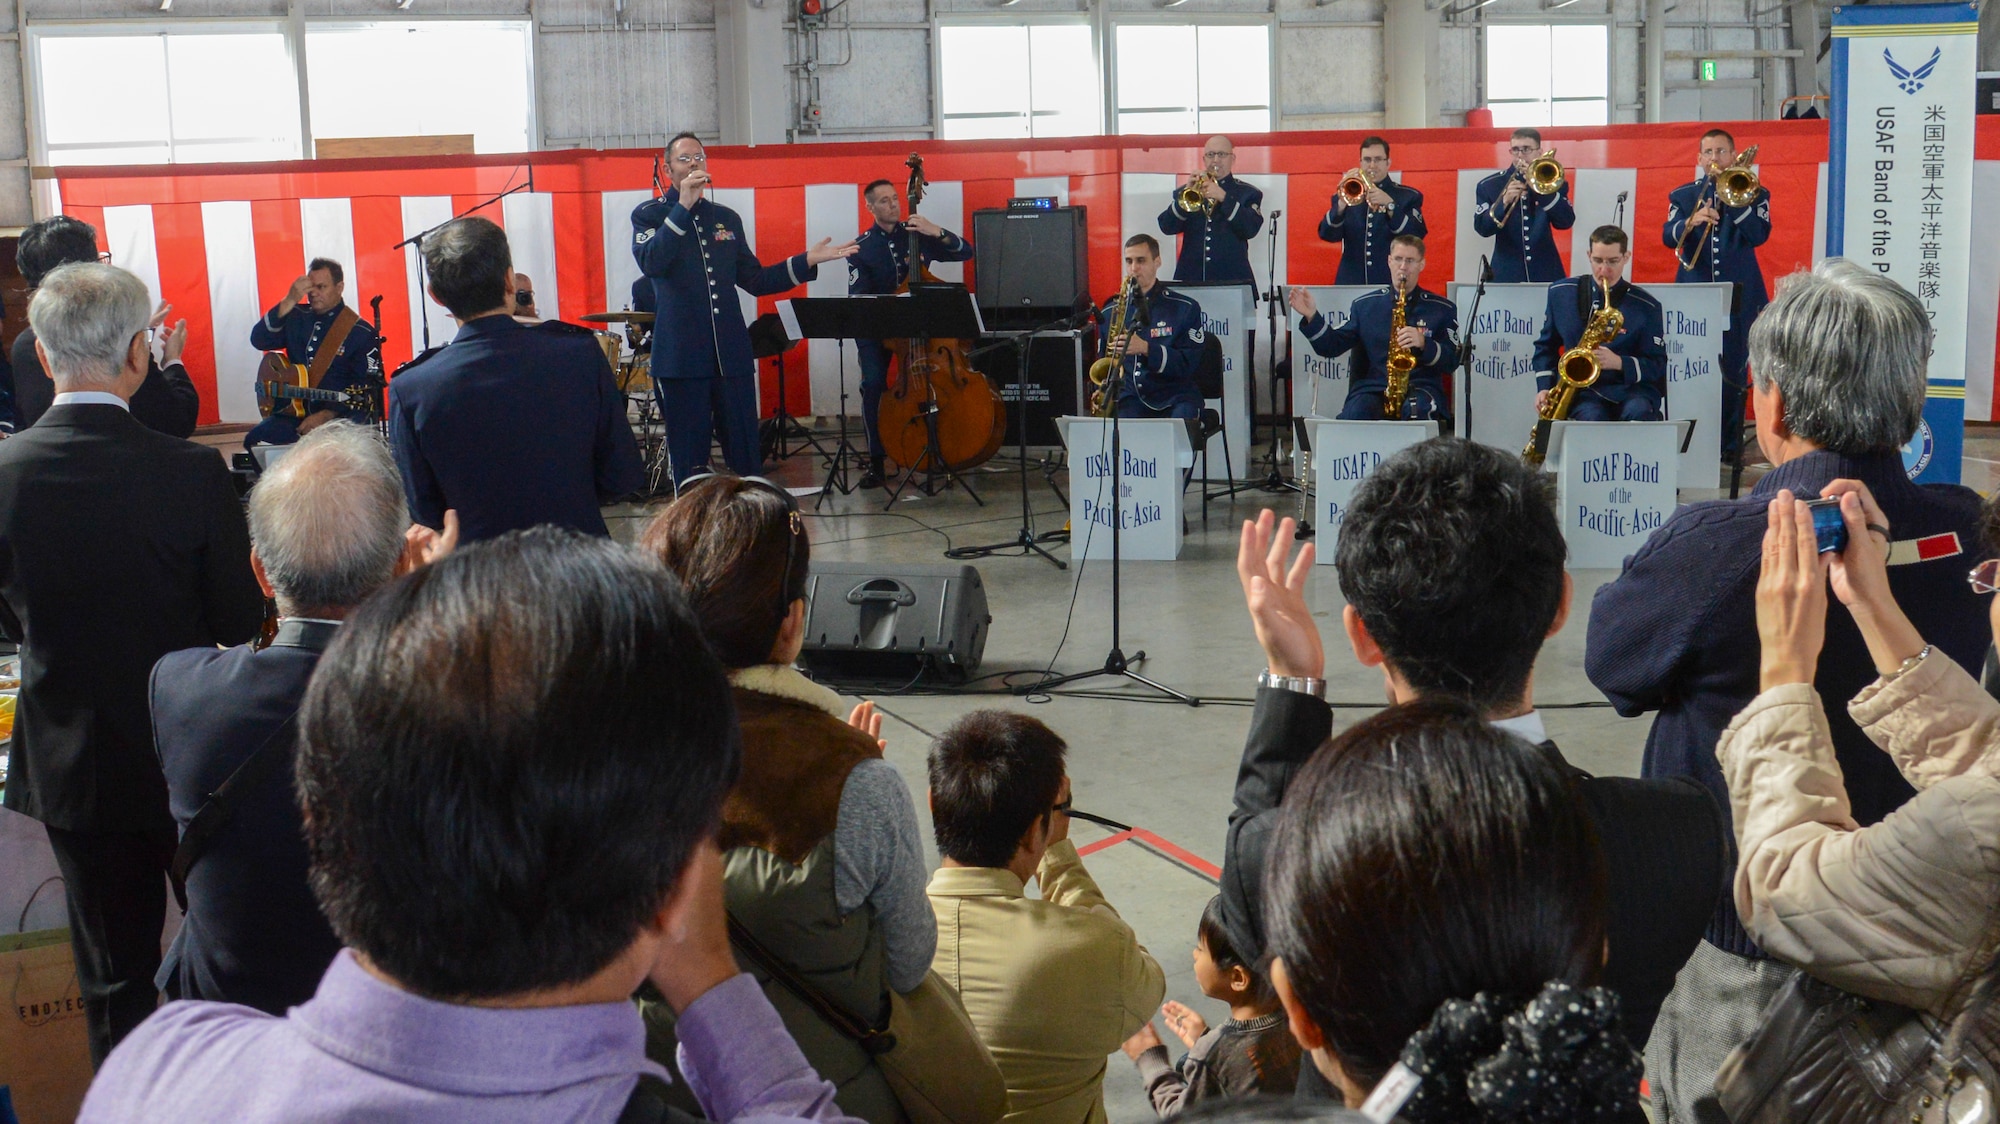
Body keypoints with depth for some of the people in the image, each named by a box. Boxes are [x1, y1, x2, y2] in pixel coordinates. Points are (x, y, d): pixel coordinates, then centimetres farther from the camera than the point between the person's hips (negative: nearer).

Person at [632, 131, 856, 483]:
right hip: (681, 357, -4)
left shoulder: (727, 218, 16)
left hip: (732, 355, 4)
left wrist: (808, 260, 9)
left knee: (745, 454, 4)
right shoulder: (649, 214, 3)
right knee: (689, 461, 1)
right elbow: (651, 263, -16)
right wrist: (683, 206, -19)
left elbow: (754, 280, 17)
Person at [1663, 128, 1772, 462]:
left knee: (1734, 370, -1)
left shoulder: (1753, 193, 8)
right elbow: (1668, 237, -3)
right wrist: (1690, 222, -22)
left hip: (1738, 295, -1)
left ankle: (1730, 444, 6)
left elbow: (1759, 234, -7)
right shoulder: (1683, 195, 12)